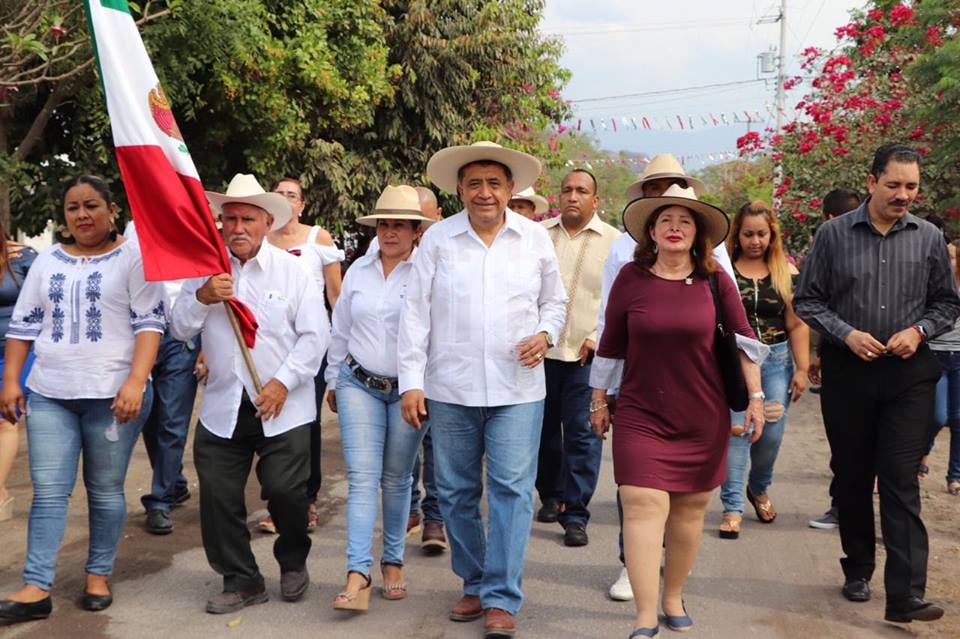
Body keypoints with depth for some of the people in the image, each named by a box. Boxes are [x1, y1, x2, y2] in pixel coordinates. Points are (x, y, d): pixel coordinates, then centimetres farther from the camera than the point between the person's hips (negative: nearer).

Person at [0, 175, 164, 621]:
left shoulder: (134, 256, -1)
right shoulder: (48, 261, 13)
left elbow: (150, 323, -8)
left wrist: (135, 382, -19)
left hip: (113, 394, -4)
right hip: (49, 394, 4)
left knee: (105, 490, 5)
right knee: (48, 491, 1)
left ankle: (99, 575, 19)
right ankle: (36, 588, 3)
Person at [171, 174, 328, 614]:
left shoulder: (291, 270, -2)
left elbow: (315, 335, -5)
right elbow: (180, 330, 4)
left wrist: (283, 382, -14)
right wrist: (201, 298, -15)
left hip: (282, 406, -3)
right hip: (223, 407, 3)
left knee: (285, 490, -4)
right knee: (218, 496, 3)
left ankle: (293, 563, 26)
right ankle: (241, 581, 20)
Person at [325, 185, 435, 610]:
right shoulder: (358, 270, 6)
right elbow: (340, 329, 14)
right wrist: (333, 380, 18)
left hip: (409, 388, -2)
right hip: (359, 384, 2)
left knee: (396, 479, 10)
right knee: (362, 477, -6)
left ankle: (393, 562, 26)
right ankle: (358, 574, -7)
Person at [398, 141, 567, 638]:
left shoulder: (535, 238, 5)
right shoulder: (438, 238, 1)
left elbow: (554, 301, 17)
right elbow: (416, 312, 1)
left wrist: (545, 334, -5)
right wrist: (411, 382, -4)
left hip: (517, 388, 0)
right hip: (450, 388, 1)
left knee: (512, 490, -5)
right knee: (456, 492, 9)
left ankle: (501, 599, 4)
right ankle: (475, 584, 26)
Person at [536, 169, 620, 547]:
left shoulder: (614, 242, 1)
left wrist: (599, 338, -9)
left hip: (587, 353, -3)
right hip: (540, 348, 3)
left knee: (582, 434, -3)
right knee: (543, 427, 11)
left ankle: (575, 515, 4)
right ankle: (551, 496, 30)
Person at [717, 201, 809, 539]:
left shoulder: (786, 272, 8)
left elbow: (797, 324, 6)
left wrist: (801, 368, 1)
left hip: (776, 360, 2)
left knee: (772, 433, 2)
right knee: (735, 429, -9)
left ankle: (759, 489, 31)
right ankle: (733, 506, 0)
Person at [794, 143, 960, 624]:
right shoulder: (834, 235, 0)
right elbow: (807, 300, 3)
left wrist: (919, 330, -8)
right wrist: (846, 334, -11)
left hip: (909, 374, 0)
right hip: (847, 372, 0)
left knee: (901, 481, -6)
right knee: (851, 477, 11)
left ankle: (905, 595, -6)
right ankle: (858, 570, 29)